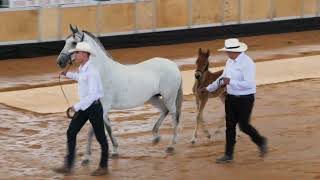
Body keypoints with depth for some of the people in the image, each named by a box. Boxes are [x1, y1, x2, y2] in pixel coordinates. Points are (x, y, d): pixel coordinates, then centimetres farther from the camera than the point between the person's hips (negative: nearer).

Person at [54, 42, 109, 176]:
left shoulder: (91, 71, -24)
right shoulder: (82, 68, 4)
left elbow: (93, 94, -29)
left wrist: (77, 106, -25)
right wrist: (68, 74, 34)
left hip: (94, 107, -9)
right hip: (84, 107, 9)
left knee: (100, 137, 7)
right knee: (71, 133, 2)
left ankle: (103, 167, 21)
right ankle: (68, 166, 5)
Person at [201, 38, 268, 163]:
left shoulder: (247, 63, -21)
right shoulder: (230, 61, 5)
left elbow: (249, 84, -28)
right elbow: (223, 78, 20)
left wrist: (230, 82, -29)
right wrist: (209, 88, 22)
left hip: (245, 99, -8)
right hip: (231, 98, 8)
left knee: (243, 125, 0)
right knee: (230, 126, 8)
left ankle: (261, 142, 28)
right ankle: (228, 155, 14)